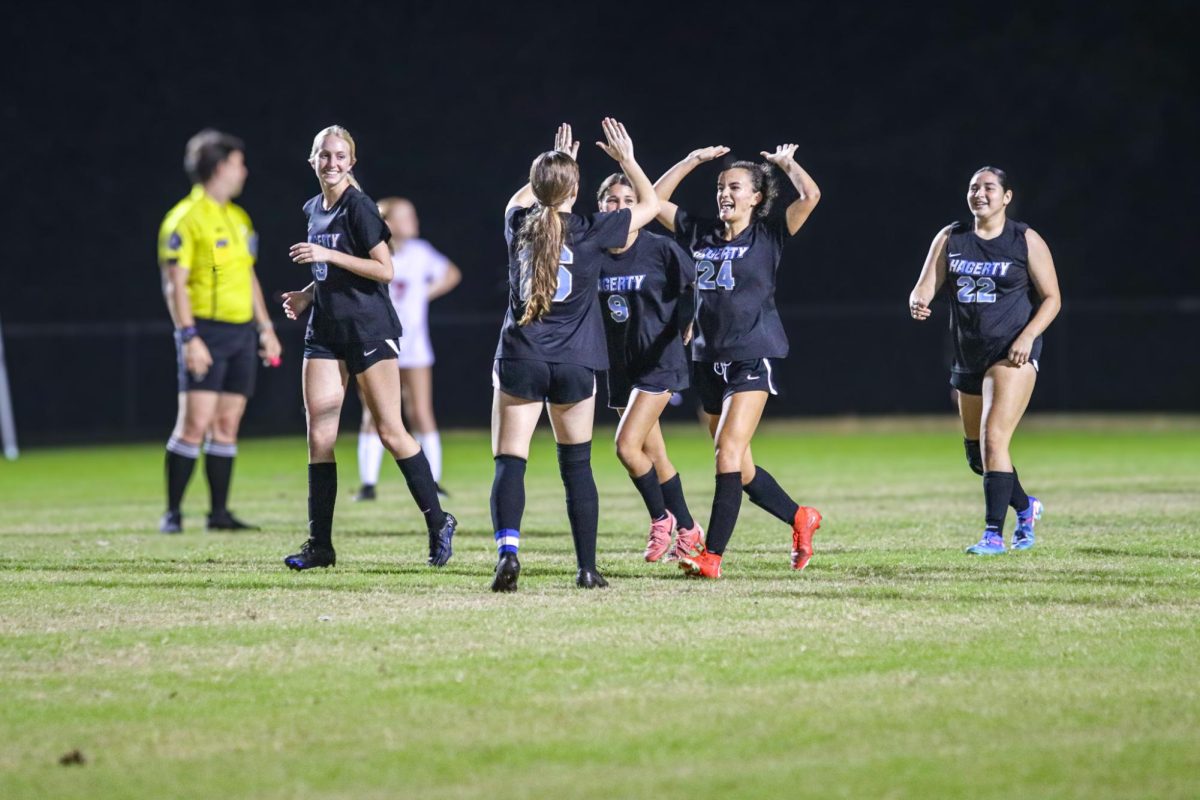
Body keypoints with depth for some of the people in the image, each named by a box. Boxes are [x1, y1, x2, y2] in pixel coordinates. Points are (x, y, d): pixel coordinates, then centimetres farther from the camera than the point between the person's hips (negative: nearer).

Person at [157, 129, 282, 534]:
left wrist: (265, 327, 19)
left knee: (227, 424, 6)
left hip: (241, 333, 7)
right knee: (195, 423, -10)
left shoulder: (238, 218, 17)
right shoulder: (185, 219, -8)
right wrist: (189, 337, -19)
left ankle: (219, 512, 9)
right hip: (206, 332, -7)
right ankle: (173, 512, -5)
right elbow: (175, 283, -12)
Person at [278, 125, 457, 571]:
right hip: (325, 332, 7)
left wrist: (328, 254, -21)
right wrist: (306, 295, 8)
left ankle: (438, 524, 9)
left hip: (369, 329, -7)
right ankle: (319, 545, 2)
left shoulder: (358, 207, -10)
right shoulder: (313, 209, 13)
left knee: (390, 432, -5)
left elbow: (384, 270, -16)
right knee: (318, 438, 0)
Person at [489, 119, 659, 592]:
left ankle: (507, 550, -26)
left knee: (509, 463, -4)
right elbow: (650, 205, 9)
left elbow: (520, 199, 29)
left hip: (519, 360, 0)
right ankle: (587, 568, 12)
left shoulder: (519, 225, 2)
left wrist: (554, 165, 38)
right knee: (577, 466, 11)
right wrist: (625, 159, 20)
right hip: (574, 366, 0)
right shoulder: (591, 232, -5)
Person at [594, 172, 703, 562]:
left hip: (660, 360, -5)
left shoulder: (660, 248, -12)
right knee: (654, 455, 12)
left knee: (627, 446, -17)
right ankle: (688, 531, 27)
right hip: (620, 365, 5)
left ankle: (661, 518, 4)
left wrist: (685, 323, -3)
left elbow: (695, 283, -1)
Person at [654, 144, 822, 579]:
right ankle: (800, 518, 31)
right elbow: (655, 201, 16)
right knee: (740, 469, 10)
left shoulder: (768, 236, -1)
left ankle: (712, 555, -20)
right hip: (708, 359, 6)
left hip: (753, 357, -6)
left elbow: (810, 196, -13)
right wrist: (693, 161, 13)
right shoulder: (700, 233, 12)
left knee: (728, 453, -17)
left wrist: (786, 163, 2)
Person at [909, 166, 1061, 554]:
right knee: (976, 453, 15)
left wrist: (1027, 336, -16)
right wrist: (918, 302, -24)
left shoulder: (1026, 241, -4)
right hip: (968, 358, 6)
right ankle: (1025, 507, 40)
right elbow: (926, 286, 0)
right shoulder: (950, 238, 7)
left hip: (1012, 354, -6)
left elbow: (1051, 298, -2)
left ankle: (994, 535, -16)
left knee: (993, 439, -19)